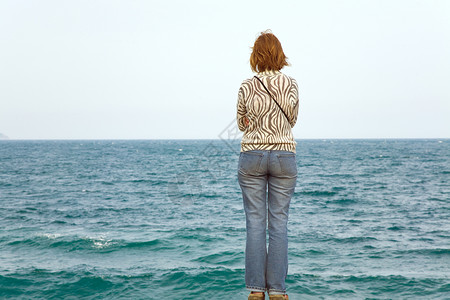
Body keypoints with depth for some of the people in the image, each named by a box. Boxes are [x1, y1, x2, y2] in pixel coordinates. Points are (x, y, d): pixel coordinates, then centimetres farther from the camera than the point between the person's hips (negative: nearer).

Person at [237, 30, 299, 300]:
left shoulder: (247, 87, -5)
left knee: (255, 222, 3)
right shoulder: (291, 85, -2)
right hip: (284, 156, 1)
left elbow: (242, 124, 8)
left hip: (252, 157, 0)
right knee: (279, 223, 3)